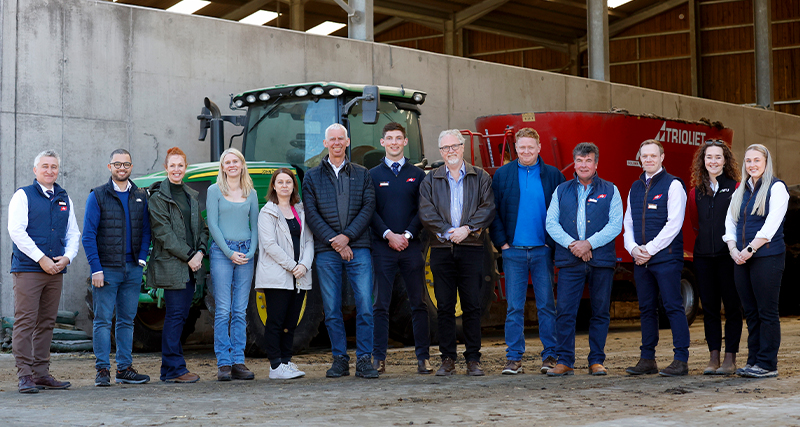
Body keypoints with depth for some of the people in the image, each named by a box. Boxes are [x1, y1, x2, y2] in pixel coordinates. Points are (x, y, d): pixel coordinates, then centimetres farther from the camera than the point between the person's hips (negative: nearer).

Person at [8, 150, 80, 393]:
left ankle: (41, 373, 13)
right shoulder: (23, 196, 1)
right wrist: (41, 258, -14)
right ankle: (25, 375, -5)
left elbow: (73, 234, 18)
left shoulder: (64, 199, 16)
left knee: (46, 323, 8)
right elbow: (16, 230, -9)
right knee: (25, 322, -7)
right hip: (27, 270, -5)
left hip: (55, 272, 5)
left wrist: (67, 257, -2)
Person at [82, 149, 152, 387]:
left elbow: (146, 231, 13)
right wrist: (96, 268, -11)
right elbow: (88, 235, -5)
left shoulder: (141, 196, 11)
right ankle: (102, 371, 1)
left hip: (132, 269, 4)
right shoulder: (98, 196, -1)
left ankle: (125, 369, 14)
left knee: (127, 320, 8)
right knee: (103, 320, -2)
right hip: (106, 269, -4)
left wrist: (142, 258, -1)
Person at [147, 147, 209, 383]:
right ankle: (173, 369, -5)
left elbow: (201, 227, 18)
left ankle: (170, 368, 13)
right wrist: (188, 256, -13)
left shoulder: (192, 196, 18)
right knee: (175, 315, -8)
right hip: (170, 264, -7)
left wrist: (200, 252, 0)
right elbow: (163, 232, -10)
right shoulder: (158, 197, -4)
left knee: (181, 315, 7)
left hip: (190, 266, 7)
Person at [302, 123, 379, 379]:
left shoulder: (362, 174, 12)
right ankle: (339, 359, 10)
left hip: (358, 248, 0)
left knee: (365, 305, -6)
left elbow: (368, 207, 3)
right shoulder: (312, 177, 10)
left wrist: (346, 236, -10)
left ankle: (364, 360, -2)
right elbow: (311, 214, 2)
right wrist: (333, 241, -8)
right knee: (332, 309, 2)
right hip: (326, 252, 0)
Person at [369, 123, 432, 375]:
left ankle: (423, 358, 6)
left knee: (418, 304, 2)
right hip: (382, 247, -1)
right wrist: (389, 235, -11)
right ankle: (379, 359, 2)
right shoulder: (373, 175, 9)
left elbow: (422, 210, 4)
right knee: (380, 305, -1)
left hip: (411, 246, 1)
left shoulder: (417, 175, 11)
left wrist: (407, 234, -10)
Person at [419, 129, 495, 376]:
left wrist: (467, 229, -13)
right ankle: (448, 359, 8)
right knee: (444, 307, 1)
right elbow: (426, 213, 1)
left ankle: (473, 359, 5)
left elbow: (488, 208, 0)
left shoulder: (480, 177, 10)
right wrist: (448, 232, -11)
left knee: (472, 306, -1)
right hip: (441, 249, 1)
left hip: (471, 248, -1)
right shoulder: (430, 180, 12)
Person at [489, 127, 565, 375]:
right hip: (514, 251, 0)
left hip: (542, 251, 0)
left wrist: (554, 243, -2)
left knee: (546, 305, 2)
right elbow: (493, 212, 7)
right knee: (514, 306, 2)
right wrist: (501, 242, -2)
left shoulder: (553, 176, 5)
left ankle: (550, 356, 8)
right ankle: (514, 358, 6)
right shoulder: (502, 175, 6)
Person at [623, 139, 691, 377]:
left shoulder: (673, 185, -3)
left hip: (666, 257, -6)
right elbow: (628, 222, 16)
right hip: (641, 259, 6)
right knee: (646, 309, 9)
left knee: (673, 307, -6)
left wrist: (650, 249, -12)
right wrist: (633, 248, -2)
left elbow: (674, 223, -11)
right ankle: (647, 360, 13)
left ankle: (681, 360, -4)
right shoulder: (635, 188, 16)